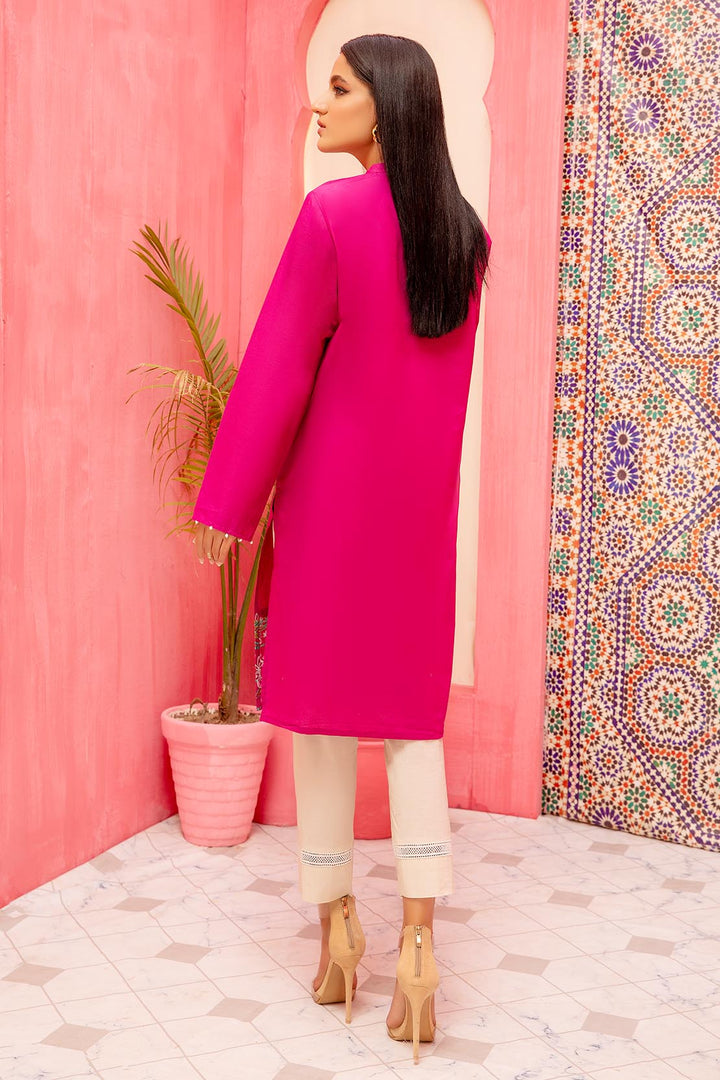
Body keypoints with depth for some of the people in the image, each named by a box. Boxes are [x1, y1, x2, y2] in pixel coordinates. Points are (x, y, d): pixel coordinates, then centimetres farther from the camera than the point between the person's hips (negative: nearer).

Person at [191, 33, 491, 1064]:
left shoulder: (333, 213, -12)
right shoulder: (466, 232, 4)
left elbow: (277, 369, -10)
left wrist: (225, 505, -5)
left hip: (332, 494, -4)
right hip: (424, 502, 5)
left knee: (324, 708, 7)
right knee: (413, 713, 8)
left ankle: (336, 925, 15)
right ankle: (419, 938, 0)